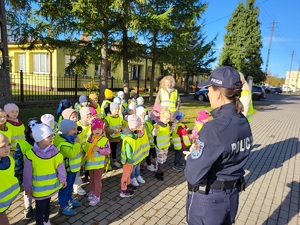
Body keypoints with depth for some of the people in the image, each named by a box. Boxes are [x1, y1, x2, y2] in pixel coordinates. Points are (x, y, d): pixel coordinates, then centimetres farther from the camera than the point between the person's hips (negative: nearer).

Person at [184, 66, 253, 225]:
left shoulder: (213, 129, -30)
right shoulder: (243, 122, -4)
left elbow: (192, 175, -27)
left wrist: (191, 158, -7)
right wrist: (196, 155, 2)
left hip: (208, 200, -7)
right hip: (232, 195, 7)